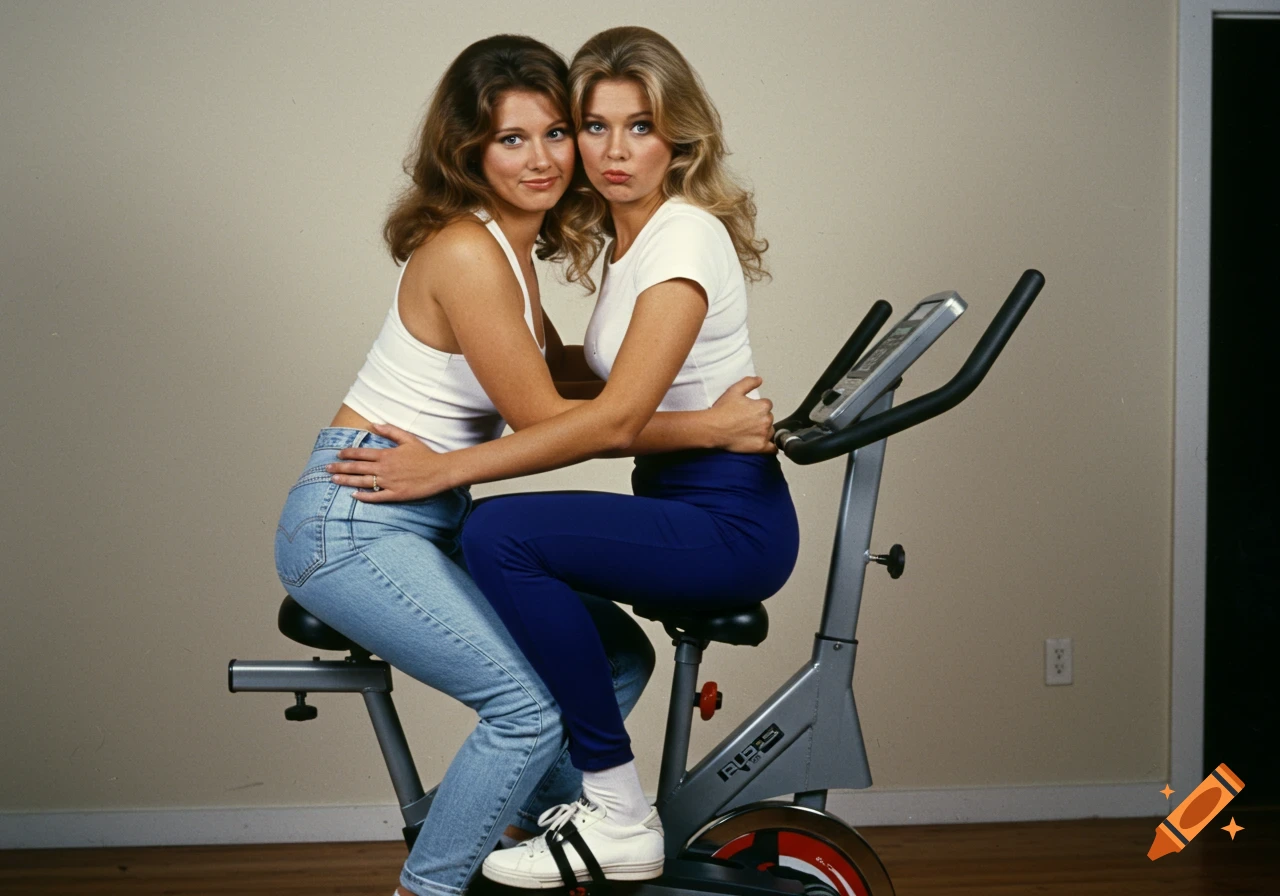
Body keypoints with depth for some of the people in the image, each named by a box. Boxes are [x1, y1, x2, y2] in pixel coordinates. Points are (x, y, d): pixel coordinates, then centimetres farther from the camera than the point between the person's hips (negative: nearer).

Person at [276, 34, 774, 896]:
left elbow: (554, 366, 27)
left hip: (432, 523, 10)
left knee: (619, 656, 6)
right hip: (352, 526, -10)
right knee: (533, 700, -21)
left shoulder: (508, 242, 10)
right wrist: (711, 427, -16)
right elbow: (543, 421, -18)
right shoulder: (465, 253, -19)